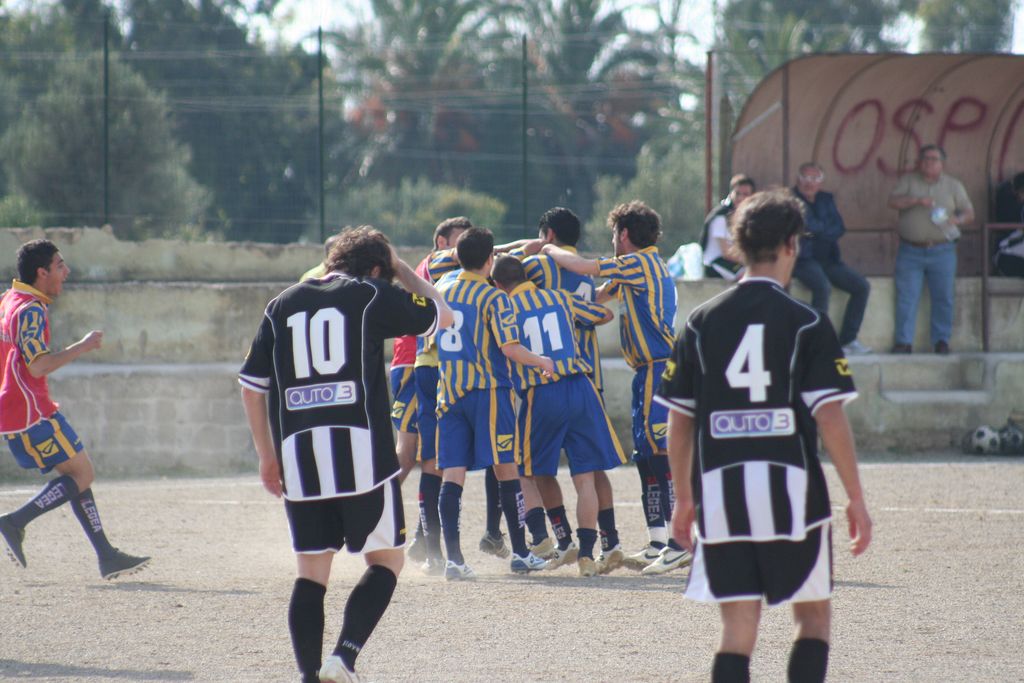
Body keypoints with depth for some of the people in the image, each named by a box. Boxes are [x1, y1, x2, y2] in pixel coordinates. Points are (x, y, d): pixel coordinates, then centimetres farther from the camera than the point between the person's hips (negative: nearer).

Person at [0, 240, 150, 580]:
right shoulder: (29, 311, -18)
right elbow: (38, 366, -26)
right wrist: (82, 347, -17)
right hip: (31, 414, -10)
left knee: (79, 474, 11)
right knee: (82, 474, -7)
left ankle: (106, 555, 9)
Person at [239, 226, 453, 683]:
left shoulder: (283, 304, 15)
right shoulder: (371, 295, 3)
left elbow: (251, 386, 13)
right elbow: (442, 315, 16)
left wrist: (267, 455, 20)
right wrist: (399, 267, 26)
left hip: (297, 455, 4)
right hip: (360, 448, -4)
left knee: (311, 572, 10)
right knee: (386, 560, 6)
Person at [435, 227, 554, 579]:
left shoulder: (442, 292, 10)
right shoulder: (494, 298, -8)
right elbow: (510, 348, -16)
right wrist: (543, 363, -1)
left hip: (449, 392, 5)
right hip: (488, 391, -5)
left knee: (452, 475, 0)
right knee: (506, 469, 4)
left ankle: (453, 558, -9)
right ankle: (520, 553, 9)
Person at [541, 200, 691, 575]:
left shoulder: (639, 263, -10)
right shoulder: (648, 266, 20)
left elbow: (583, 267, -14)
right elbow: (600, 295, 31)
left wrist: (551, 251, 4)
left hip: (659, 370, -10)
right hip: (649, 372, 10)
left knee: (661, 453, -13)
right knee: (646, 454, 12)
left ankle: (680, 543, -16)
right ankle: (657, 543, 16)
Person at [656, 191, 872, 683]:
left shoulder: (701, 324, 5)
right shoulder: (806, 324, -4)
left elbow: (678, 423, 7)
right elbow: (830, 417, -9)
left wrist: (683, 499, 17)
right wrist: (855, 499, -2)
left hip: (720, 494, 2)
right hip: (792, 490, -2)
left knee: (737, 631, 4)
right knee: (814, 615, 13)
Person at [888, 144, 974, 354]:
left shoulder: (953, 185, 11)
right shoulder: (908, 181, 9)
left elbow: (969, 212, 10)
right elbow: (893, 202, -4)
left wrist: (958, 220, -13)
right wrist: (917, 200, -19)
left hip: (942, 250, 1)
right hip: (910, 250, -1)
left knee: (943, 297, -1)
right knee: (906, 297, -6)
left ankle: (942, 340, 7)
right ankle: (903, 341, -3)